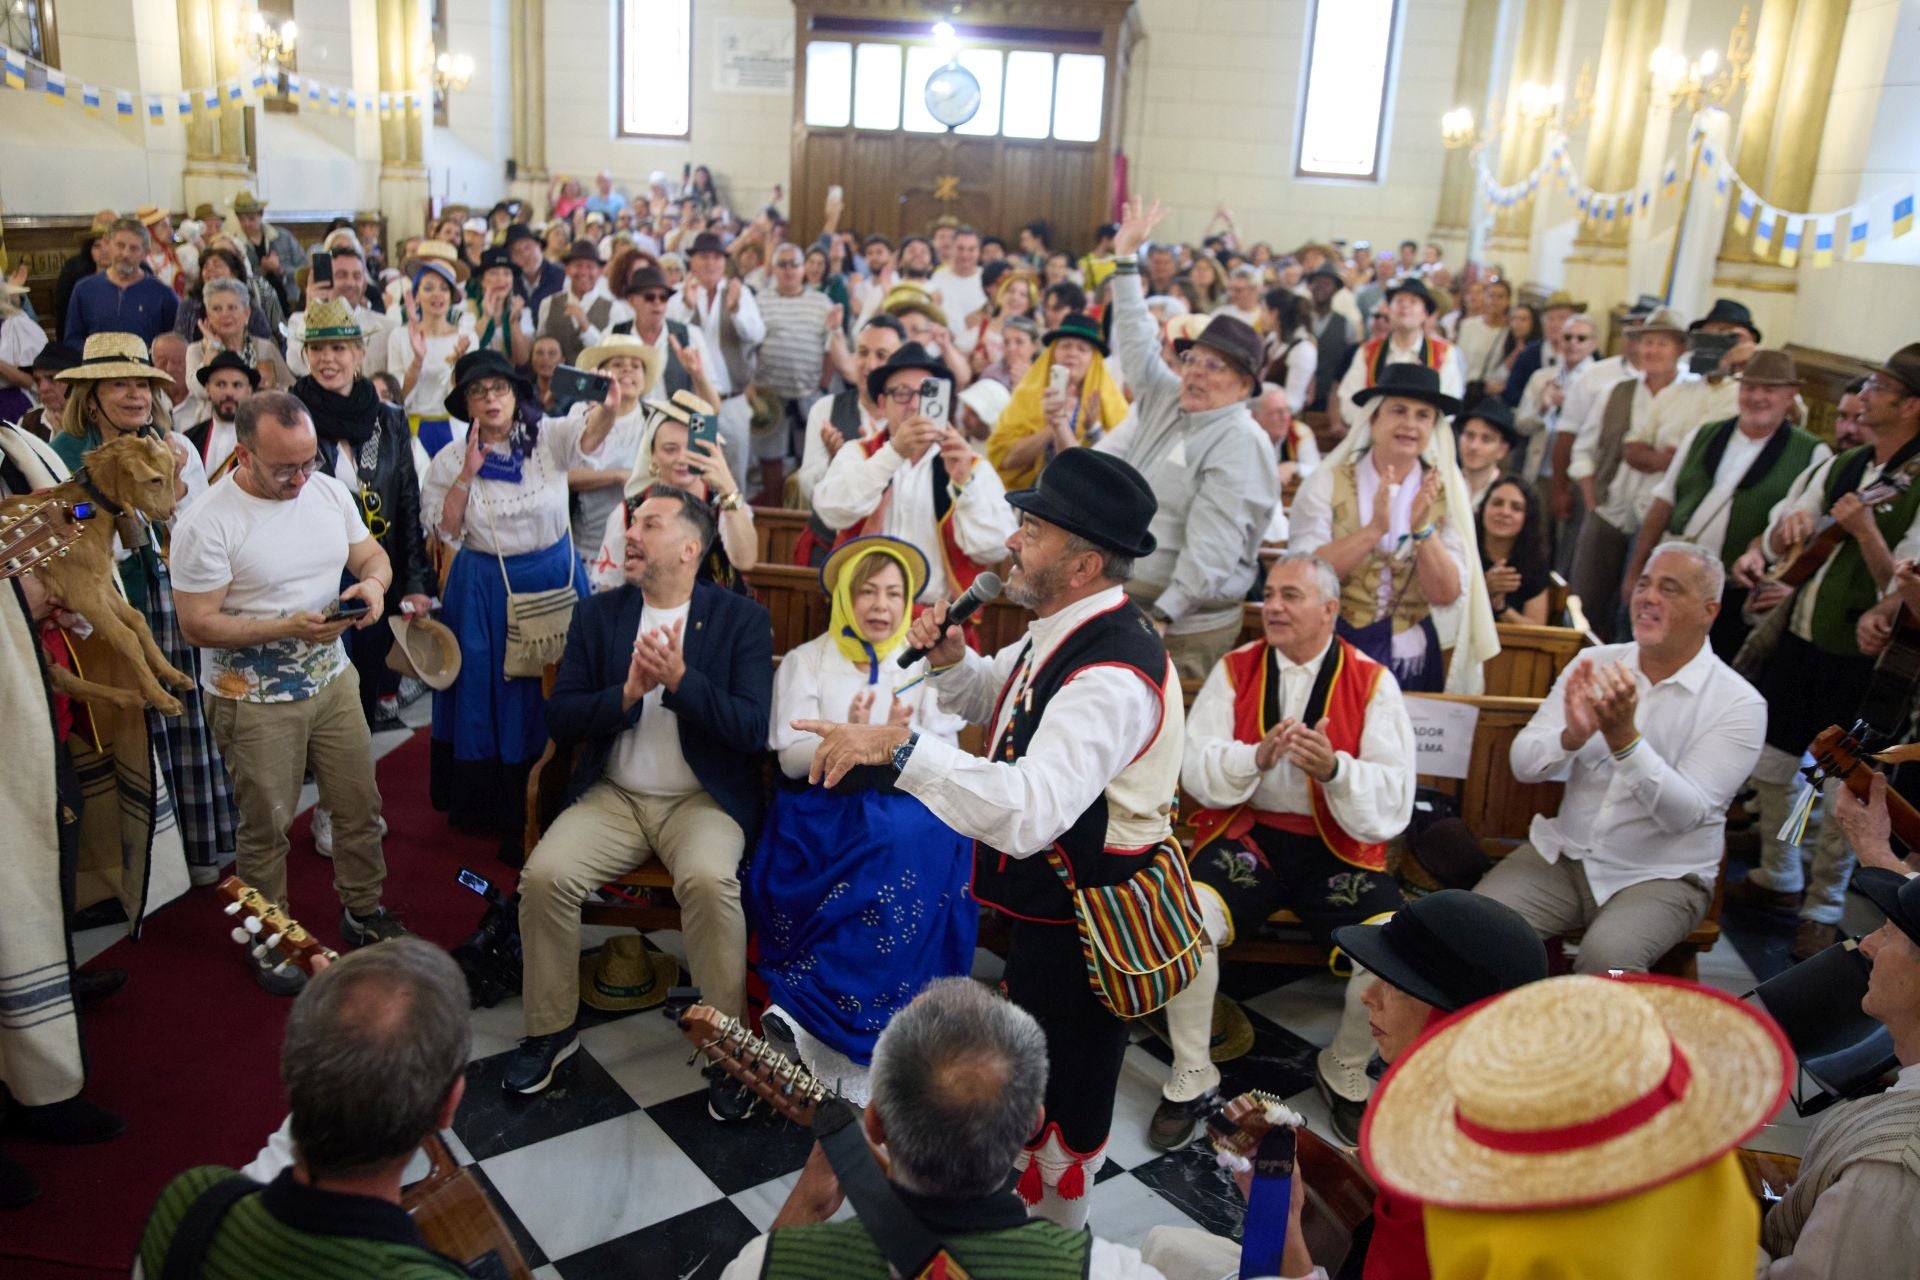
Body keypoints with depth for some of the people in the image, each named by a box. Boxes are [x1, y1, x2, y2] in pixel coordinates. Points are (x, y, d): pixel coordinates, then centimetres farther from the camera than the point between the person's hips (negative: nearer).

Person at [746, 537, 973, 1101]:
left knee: (913, 847, -32)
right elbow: (792, 758, -1)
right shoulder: (804, 662, 10)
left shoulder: (925, 664, 13)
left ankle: (814, 1013, -22)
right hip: (824, 808, -1)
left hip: (907, 806, 1)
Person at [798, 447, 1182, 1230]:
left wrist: (900, 748, -49)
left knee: (1058, 1097, 12)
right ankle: (1030, 1215, 50)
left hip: (1081, 924, -10)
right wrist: (951, 661, -4)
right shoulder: (1067, 630, 0)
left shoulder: (1111, 678, -33)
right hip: (1046, 900, 10)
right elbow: (993, 702, 18)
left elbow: (1029, 810, -46)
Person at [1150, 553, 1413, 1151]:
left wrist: (1334, 769, -26)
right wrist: (1258, 756, -22)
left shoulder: (1371, 681, 2)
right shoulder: (1235, 669, 6)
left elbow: (1393, 798, -7)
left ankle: (1346, 1070, 10)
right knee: (1190, 917, -28)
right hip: (1246, 833, 0)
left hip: (1339, 846, 0)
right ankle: (1192, 1077, -5)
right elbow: (1195, 770, -4)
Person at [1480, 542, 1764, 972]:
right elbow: (1523, 764, -3)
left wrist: (1623, 737, -31)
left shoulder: (1739, 705, -8)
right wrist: (1572, 736, -24)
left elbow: (1685, 814, -18)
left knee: (1606, 959, -32)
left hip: (1662, 876, -3)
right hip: (1562, 854, 4)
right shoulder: (1594, 665, 3)